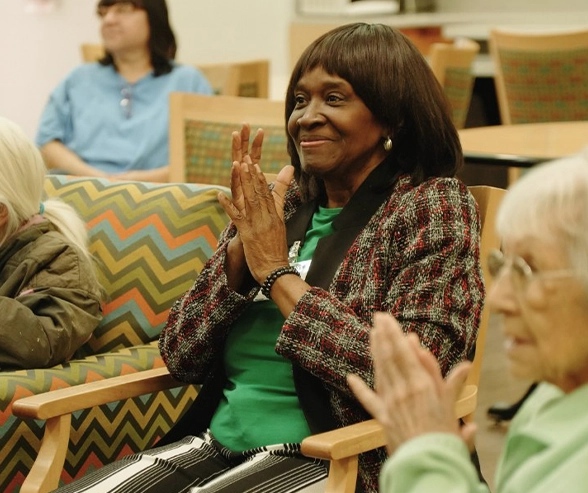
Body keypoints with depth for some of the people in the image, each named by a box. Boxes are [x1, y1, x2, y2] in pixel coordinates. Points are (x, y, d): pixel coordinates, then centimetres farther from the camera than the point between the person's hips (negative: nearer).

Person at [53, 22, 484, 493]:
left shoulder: (433, 206, -4)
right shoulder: (280, 202, 11)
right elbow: (181, 358, 8)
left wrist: (276, 272, -12)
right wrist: (240, 249, -7)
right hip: (216, 444, 5)